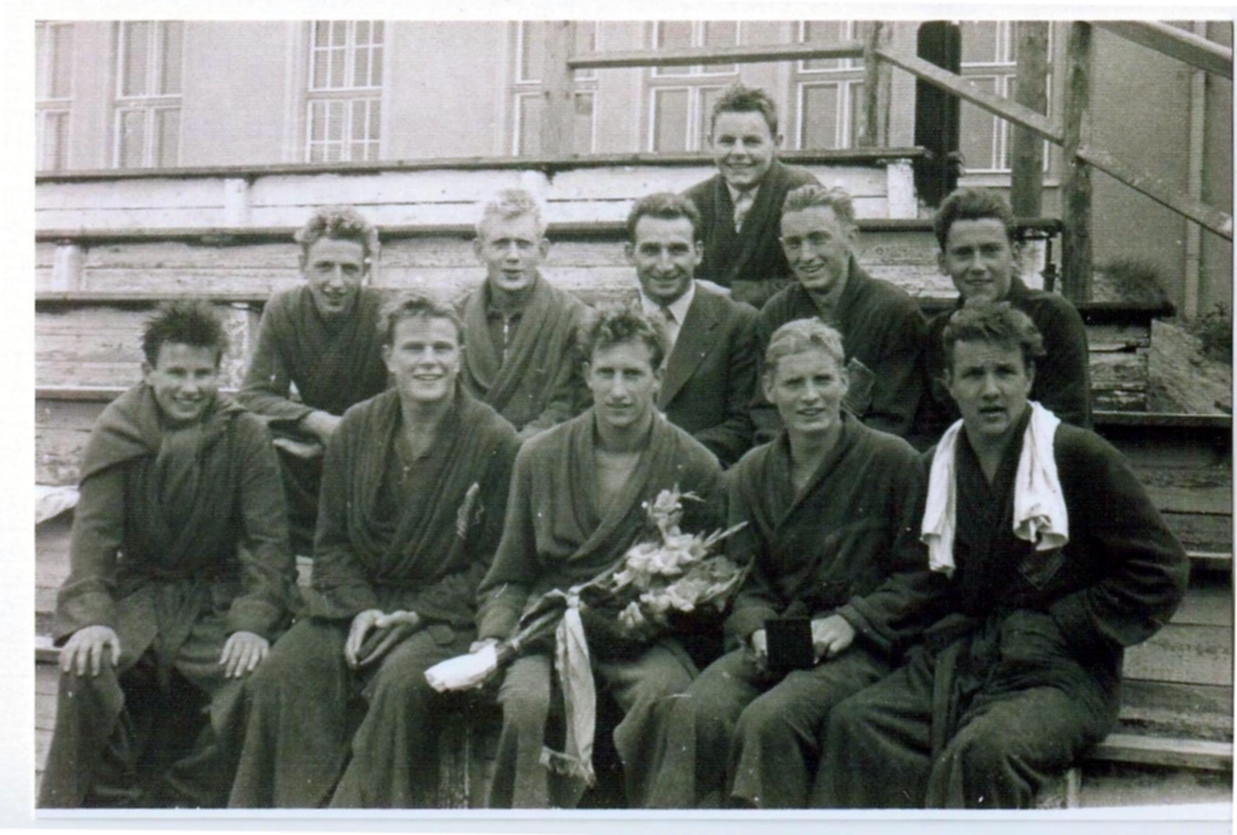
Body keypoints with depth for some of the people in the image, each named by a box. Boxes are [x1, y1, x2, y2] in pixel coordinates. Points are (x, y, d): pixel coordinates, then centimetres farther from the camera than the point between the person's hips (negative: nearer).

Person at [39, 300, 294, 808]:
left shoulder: (245, 436, -4)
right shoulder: (117, 432, -1)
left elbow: (268, 541, -8)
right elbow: (93, 532, -9)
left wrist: (253, 623, -23)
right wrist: (89, 617, -26)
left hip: (217, 599, 0)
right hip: (137, 591, 1)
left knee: (249, 676, -28)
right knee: (86, 668, -28)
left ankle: (187, 800, -4)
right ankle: (111, 801, -5)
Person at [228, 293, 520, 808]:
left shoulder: (495, 441, -6)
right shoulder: (356, 428, 7)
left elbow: (494, 564, -4)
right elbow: (332, 542, 11)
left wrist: (415, 613, -13)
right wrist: (359, 609, -8)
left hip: (444, 615, -4)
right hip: (358, 602, 4)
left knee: (401, 681, -33)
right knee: (284, 671, -20)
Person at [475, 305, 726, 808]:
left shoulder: (696, 468, 2)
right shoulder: (540, 456, 8)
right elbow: (509, 578, 14)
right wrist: (493, 641, -4)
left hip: (646, 639, -1)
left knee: (663, 693, -33)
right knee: (527, 698, -31)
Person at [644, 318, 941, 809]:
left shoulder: (893, 461, 2)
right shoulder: (752, 473, 15)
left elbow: (919, 576, 2)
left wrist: (849, 620, -11)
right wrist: (759, 628, -6)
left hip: (859, 648, -3)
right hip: (772, 644, 4)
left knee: (769, 719, -33)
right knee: (694, 713, -27)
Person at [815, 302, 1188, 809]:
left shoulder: (1080, 457, -1)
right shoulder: (936, 467, 13)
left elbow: (1161, 573, -2)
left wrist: (1056, 627, -6)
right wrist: (949, 628, 4)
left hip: (1062, 672, -4)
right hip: (956, 660, 4)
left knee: (982, 752, -36)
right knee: (854, 724, -24)